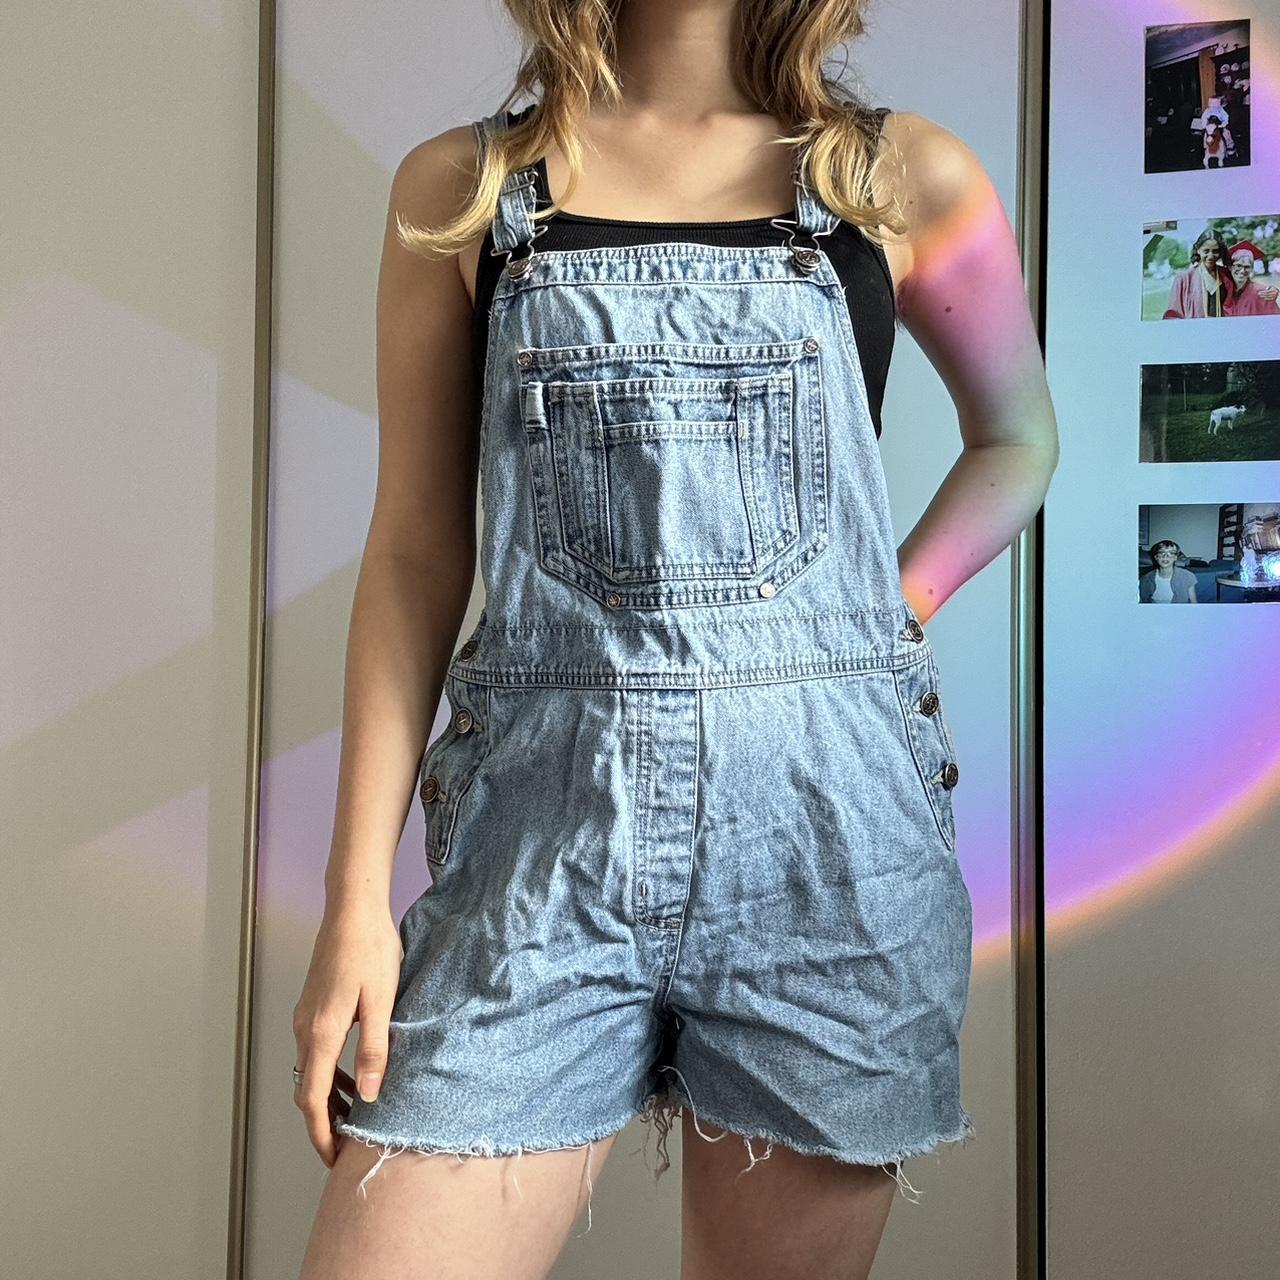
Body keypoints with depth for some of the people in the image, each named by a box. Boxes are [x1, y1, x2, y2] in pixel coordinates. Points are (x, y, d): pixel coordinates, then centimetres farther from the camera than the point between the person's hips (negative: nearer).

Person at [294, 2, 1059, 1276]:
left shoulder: (905, 178, 7)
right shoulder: (459, 187, 8)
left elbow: (1018, 438, 22)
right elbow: (416, 550, 4)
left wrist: (892, 617, 4)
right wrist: (357, 898, -1)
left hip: (825, 833, 1)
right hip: (540, 834, 0)